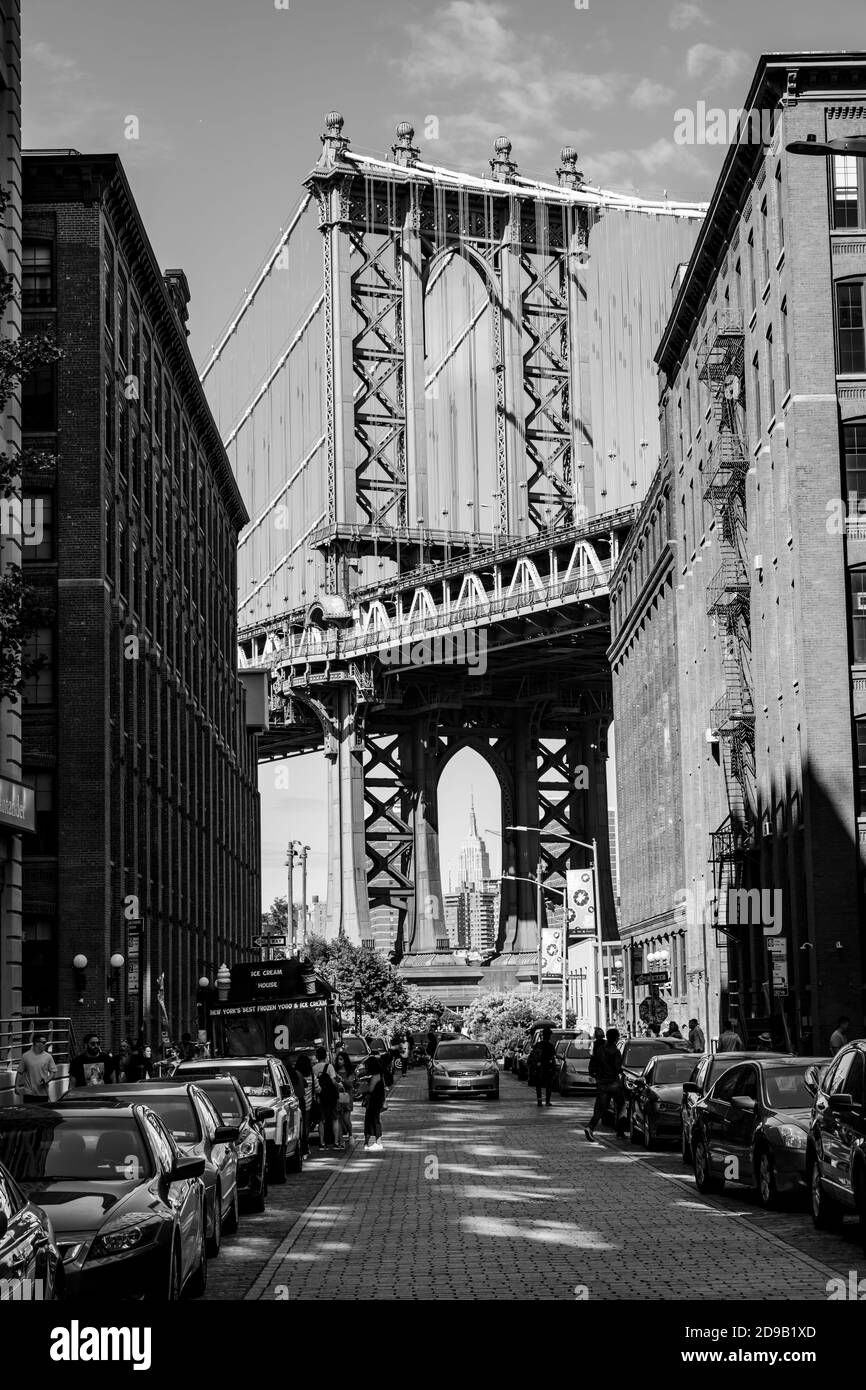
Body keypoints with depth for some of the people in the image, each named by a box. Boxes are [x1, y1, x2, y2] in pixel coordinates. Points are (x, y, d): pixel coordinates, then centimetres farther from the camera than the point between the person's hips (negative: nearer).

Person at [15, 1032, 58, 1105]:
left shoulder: (48, 1057, 3)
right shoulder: (26, 1056, 0)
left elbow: (53, 1072, 5)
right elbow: (20, 1072, 5)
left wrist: (46, 1080, -12)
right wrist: (17, 1086, -2)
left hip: (43, 1093, 1)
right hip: (29, 1093, -1)